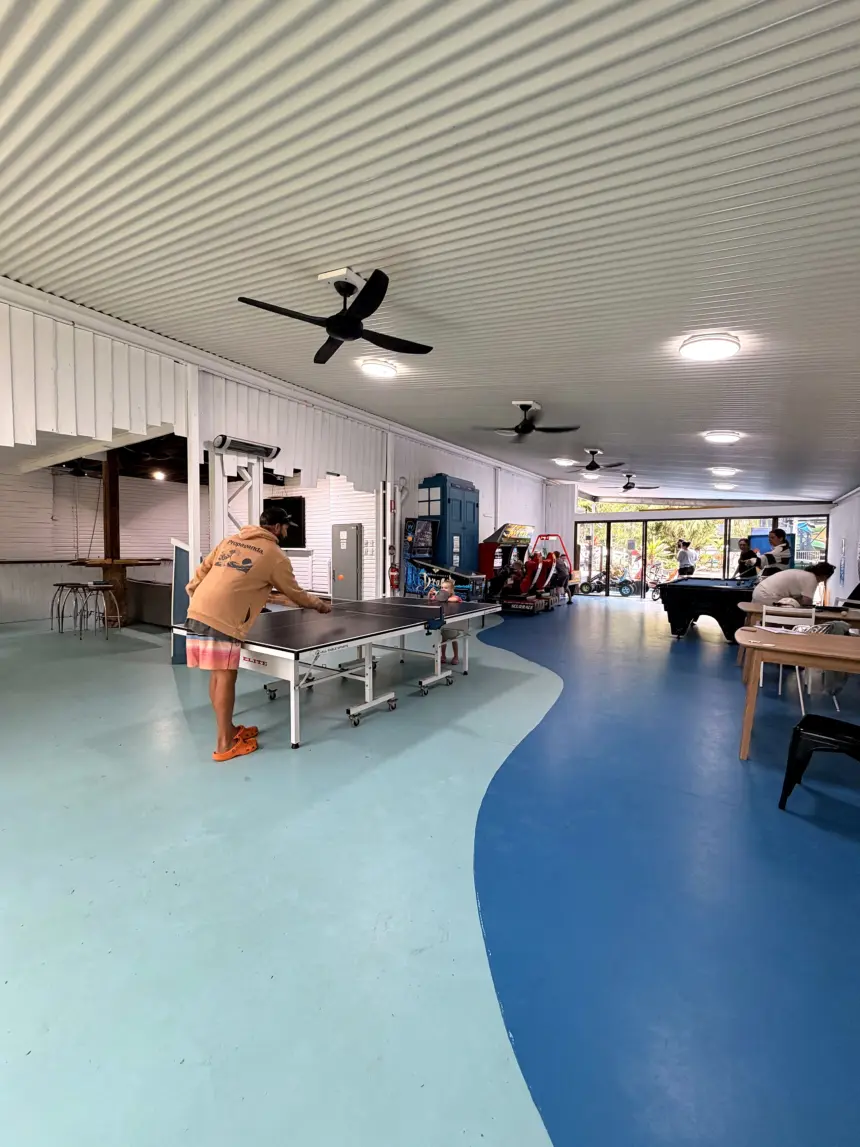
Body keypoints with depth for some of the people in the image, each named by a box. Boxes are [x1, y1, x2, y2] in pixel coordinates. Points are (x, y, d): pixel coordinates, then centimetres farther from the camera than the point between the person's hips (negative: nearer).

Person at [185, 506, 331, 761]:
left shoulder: (230, 540, 20)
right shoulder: (275, 556, 1)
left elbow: (202, 570, 19)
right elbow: (294, 593, 11)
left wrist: (194, 597, 25)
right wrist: (319, 605, 27)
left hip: (198, 612, 8)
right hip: (222, 620, -8)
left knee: (217, 674, 17)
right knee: (225, 677, 1)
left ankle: (228, 729, 31)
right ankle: (225, 744, 10)